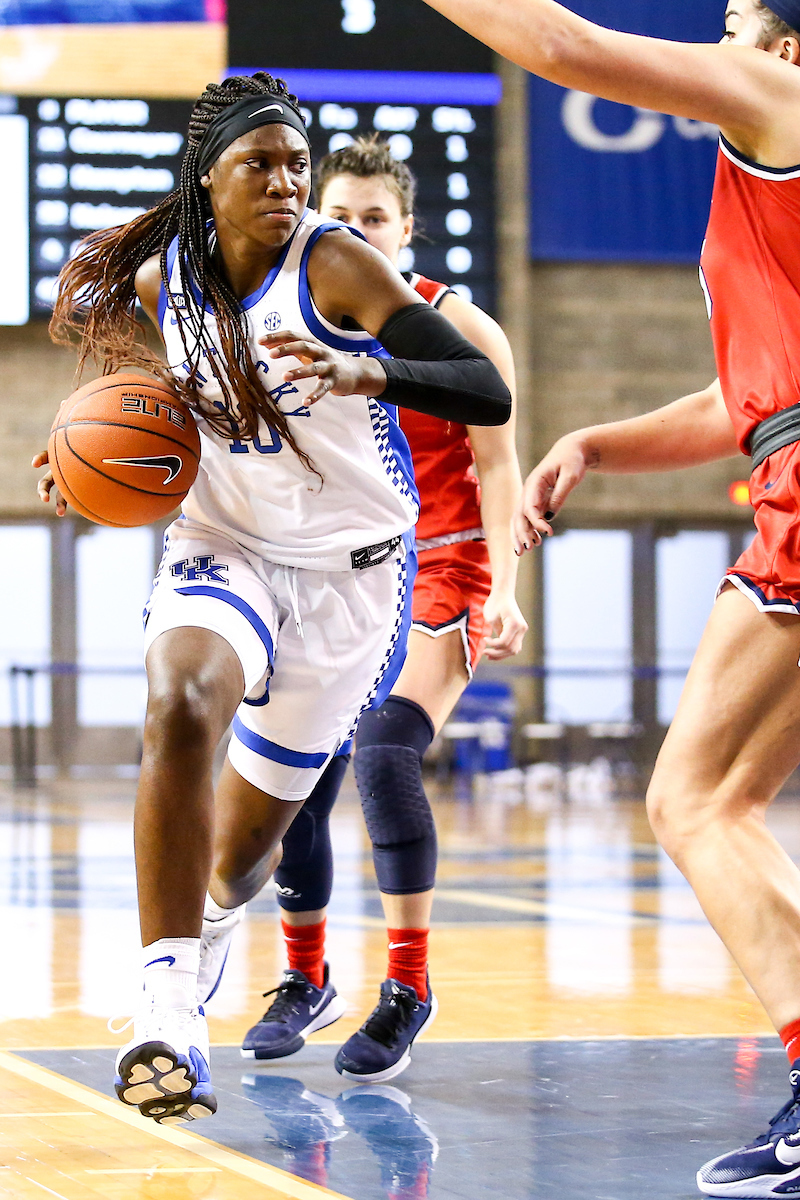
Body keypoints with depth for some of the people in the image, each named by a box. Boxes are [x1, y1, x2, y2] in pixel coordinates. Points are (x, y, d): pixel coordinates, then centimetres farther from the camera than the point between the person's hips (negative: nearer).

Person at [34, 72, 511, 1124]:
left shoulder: (335, 264, -17)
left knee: (248, 837, 9)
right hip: (221, 551, 2)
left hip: (351, 569, -1)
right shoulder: (159, 278, -4)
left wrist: (367, 374, -42)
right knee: (180, 708, -33)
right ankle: (168, 1014, -33)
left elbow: (489, 395, -24)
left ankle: (208, 916, 49)